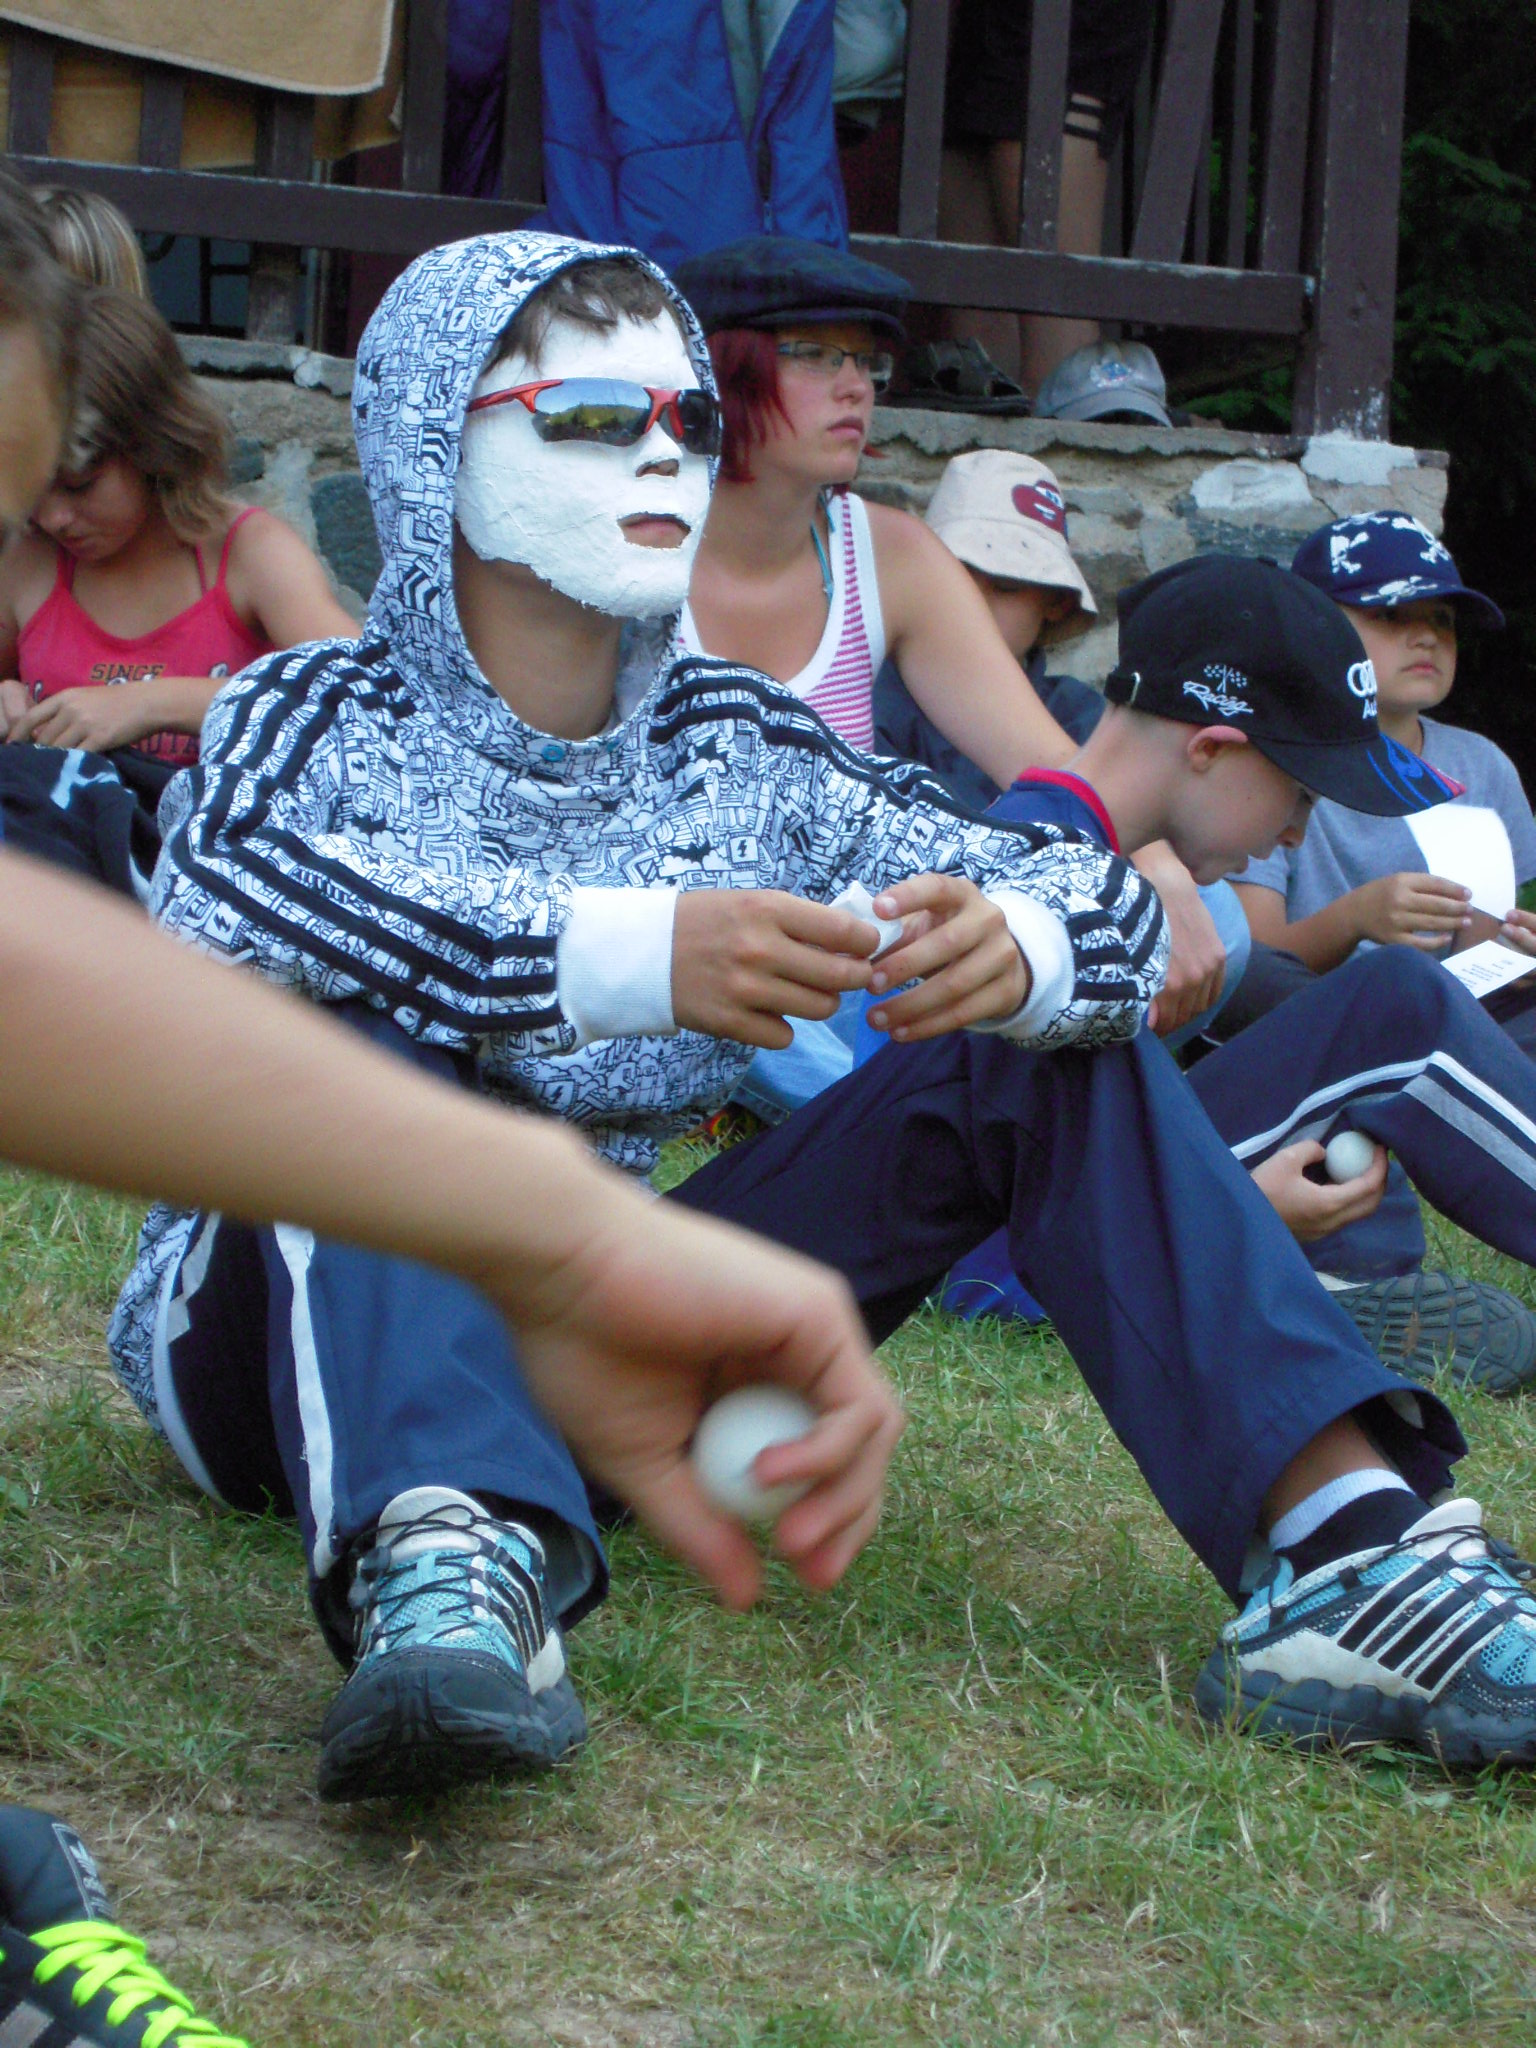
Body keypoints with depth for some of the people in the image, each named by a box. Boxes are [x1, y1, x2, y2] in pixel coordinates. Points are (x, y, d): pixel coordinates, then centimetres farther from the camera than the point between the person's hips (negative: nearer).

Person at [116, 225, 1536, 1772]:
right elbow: (211, 894, -29)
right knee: (338, 1034, -33)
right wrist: (626, 952, -38)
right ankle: (447, 1564, -59)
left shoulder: (739, 749, 7)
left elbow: (1107, 906, 1)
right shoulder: (325, 716, -5)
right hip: (323, 1337, -4)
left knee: (1055, 1047, -5)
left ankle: (1351, 1545, -25)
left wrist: (1014, 947, -25)